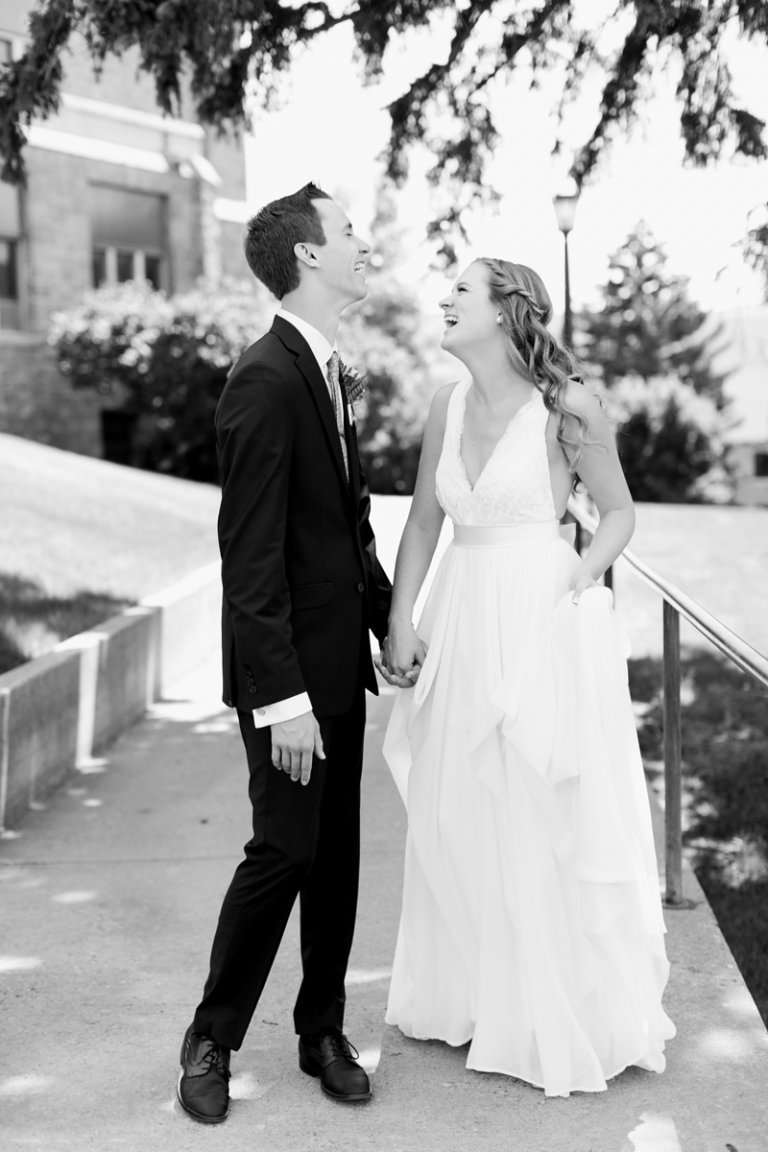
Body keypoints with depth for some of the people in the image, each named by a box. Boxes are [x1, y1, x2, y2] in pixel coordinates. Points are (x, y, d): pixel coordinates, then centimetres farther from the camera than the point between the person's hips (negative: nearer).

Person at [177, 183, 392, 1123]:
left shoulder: (324, 370, 12)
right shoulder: (264, 380, -17)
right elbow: (252, 555, -21)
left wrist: (390, 619, 12)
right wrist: (281, 695, -23)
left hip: (340, 660, 9)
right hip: (289, 670, -8)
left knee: (338, 854, 13)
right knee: (283, 851, -1)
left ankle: (323, 1033, 27)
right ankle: (211, 1042, 17)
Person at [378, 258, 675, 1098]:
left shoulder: (566, 407, -9)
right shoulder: (448, 407, 6)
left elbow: (619, 510, 1)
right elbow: (424, 520, 12)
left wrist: (583, 574, -15)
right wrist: (400, 620, 6)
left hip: (546, 626, -5)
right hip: (462, 622, 6)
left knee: (549, 822, 2)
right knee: (457, 820, 12)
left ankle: (569, 1019, 19)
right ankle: (469, 997, 31)